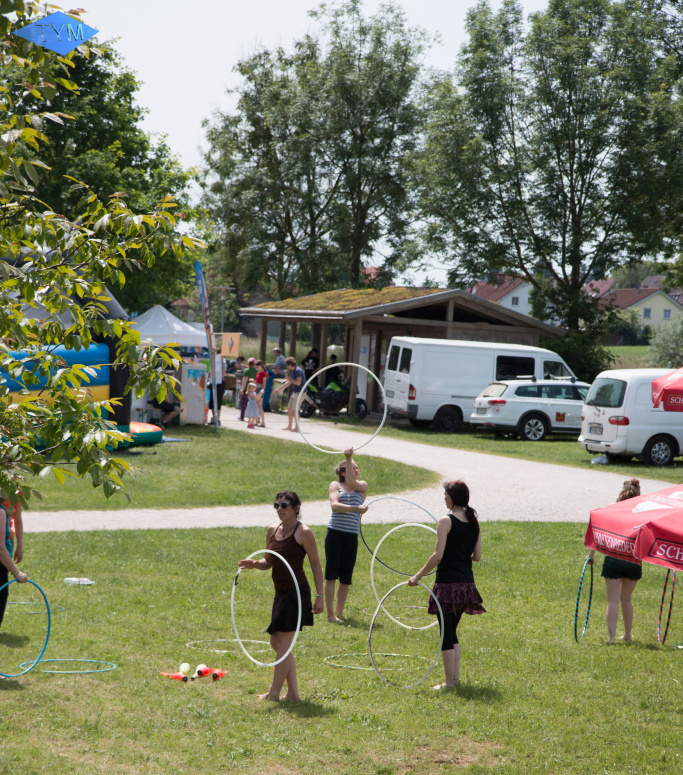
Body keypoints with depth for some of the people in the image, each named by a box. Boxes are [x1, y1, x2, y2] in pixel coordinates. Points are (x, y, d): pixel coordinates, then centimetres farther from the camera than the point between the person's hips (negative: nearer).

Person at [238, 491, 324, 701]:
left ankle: (274, 693, 5)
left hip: (296, 591, -8)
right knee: (277, 643, 11)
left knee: (283, 643, -5)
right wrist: (254, 564, -5)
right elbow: (268, 562, 17)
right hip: (281, 593, 9)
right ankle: (293, 693, 18)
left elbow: (316, 565, -8)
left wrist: (319, 596, -11)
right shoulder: (272, 530, 10)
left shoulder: (303, 533, -10)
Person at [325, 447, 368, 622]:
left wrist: (349, 457, -10)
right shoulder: (335, 485, 6)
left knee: (346, 577, 5)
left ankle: (339, 612, 16)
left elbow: (351, 482, -11)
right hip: (334, 533, -2)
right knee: (331, 575, -5)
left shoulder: (362, 486, 12)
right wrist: (356, 508, -22)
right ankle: (330, 614, -2)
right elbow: (334, 505, -10)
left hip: (352, 535, 2)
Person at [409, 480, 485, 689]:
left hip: (448, 583, -7)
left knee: (446, 633, 1)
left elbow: (438, 555, -18)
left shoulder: (446, 521, -13)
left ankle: (450, 681, 3)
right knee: (452, 632, 19)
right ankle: (456, 676, 19)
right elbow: (477, 556, 9)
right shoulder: (474, 522, 7)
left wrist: (418, 576, -11)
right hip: (467, 583, 7)